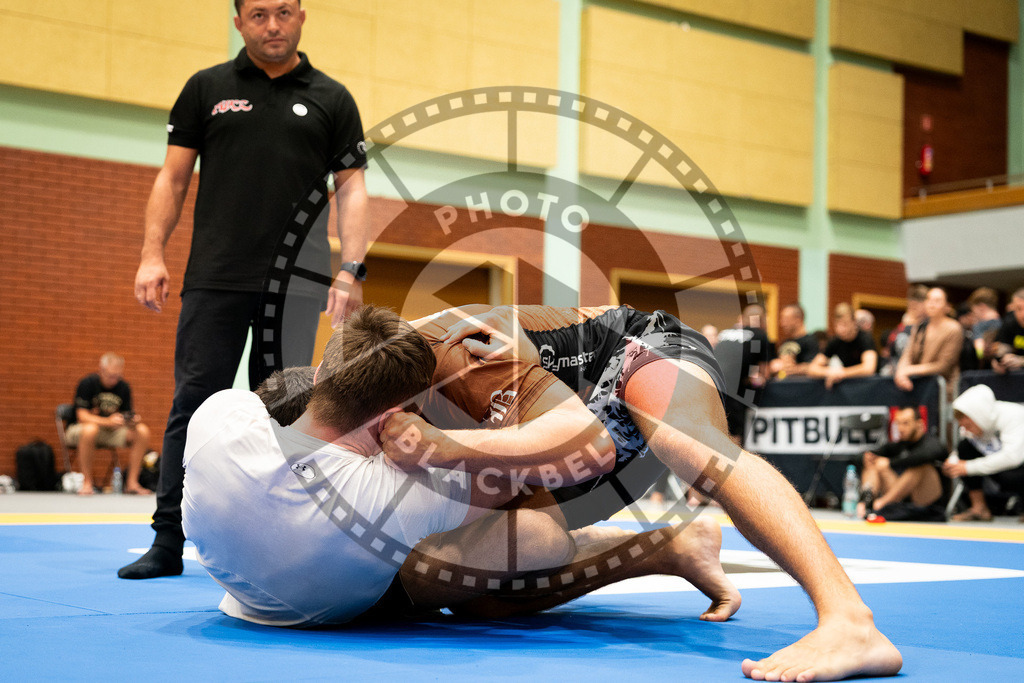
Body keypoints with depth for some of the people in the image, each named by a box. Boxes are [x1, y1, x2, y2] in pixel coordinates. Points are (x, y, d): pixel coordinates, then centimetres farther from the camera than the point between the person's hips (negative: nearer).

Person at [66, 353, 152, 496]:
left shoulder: (123, 387, -1)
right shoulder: (87, 383, -14)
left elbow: (127, 415, 2)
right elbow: (82, 415, -21)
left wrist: (133, 421, -24)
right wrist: (108, 422, -36)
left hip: (110, 431, 5)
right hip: (79, 429, -5)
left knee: (143, 431, -18)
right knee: (90, 430, -42)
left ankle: (132, 483, -15)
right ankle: (87, 483, -29)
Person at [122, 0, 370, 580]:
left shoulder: (331, 99, 11)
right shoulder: (206, 89, 11)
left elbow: (351, 187, 7)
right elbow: (174, 176, 10)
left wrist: (353, 269, -5)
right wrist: (153, 254, 0)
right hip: (214, 278, 0)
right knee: (194, 405, -1)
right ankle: (169, 542, 3)